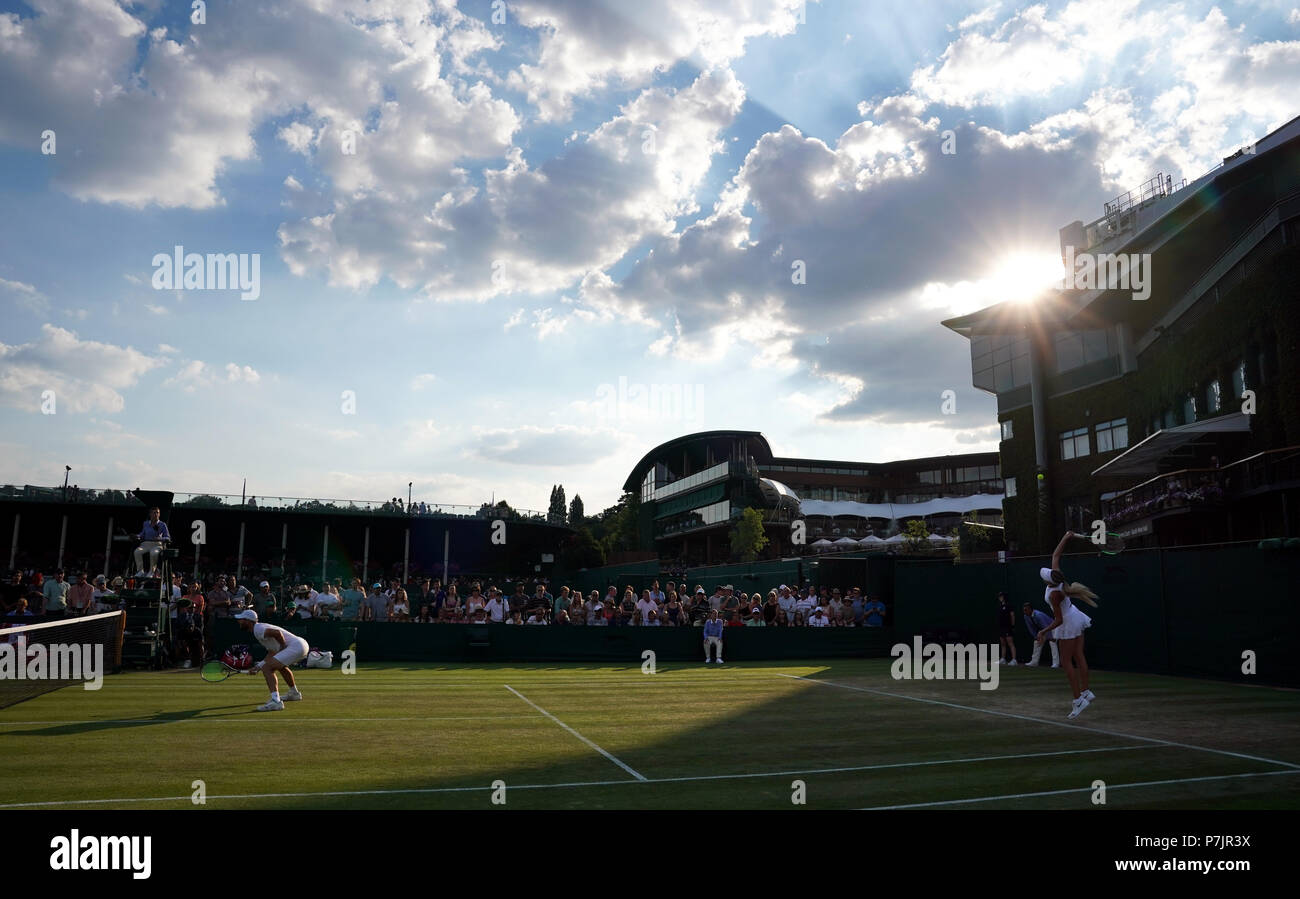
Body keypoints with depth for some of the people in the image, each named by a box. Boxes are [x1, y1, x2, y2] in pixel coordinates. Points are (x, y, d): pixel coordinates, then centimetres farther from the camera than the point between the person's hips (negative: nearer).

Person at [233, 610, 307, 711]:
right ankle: (294, 693, 54)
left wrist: (283, 648, -12)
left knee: (266, 668, -17)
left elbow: (277, 633, -27)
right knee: (281, 666, 37)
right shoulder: (261, 628, 23)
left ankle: (276, 701, -29)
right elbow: (272, 653, 26)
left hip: (296, 645, -11)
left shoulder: (257, 629, -8)